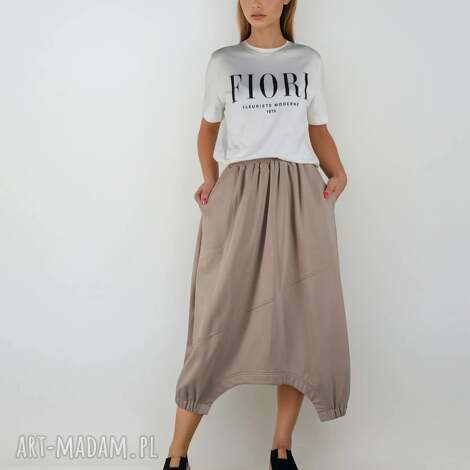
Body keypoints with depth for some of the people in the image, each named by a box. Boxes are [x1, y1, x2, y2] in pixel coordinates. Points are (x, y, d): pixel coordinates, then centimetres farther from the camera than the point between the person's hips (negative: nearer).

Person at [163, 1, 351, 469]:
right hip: (239, 194, -1)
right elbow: (208, 128, 19)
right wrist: (209, 178, 4)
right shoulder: (223, 61, 12)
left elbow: (319, 130, 17)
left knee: (300, 320, 0)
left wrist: (338, 174, 0)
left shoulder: (309, 61, 14)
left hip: (301, 196, 2)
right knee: (221, 318, -5)